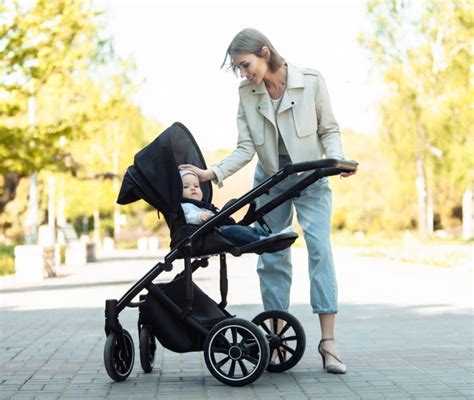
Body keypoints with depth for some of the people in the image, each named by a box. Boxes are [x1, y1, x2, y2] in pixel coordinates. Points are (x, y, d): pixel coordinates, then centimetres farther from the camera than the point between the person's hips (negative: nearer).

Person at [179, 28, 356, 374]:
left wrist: (337, 159, -25)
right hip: (270, 180, 3)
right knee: (272, 257, 2)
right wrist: (213, 173, -22)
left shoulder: (311, 81, -15)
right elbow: (246, 149, -9)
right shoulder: (246, 93, -7)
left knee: (320, 249, -14)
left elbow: (329, 130, -7)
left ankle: (328, 341, -13)